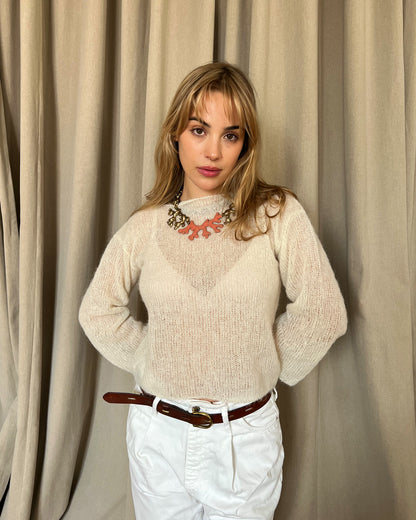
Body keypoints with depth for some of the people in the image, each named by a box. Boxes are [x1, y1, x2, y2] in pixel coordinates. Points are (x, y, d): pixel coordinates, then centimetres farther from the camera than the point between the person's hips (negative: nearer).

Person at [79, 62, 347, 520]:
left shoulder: (277, 214, -10)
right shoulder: (145, 226, -5)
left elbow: (322, 313, -8)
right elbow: (98, 312, 2)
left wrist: (265, 370, 1)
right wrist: (152, 364, 1)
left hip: (247, 436, -1)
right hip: (159, 433, 2)